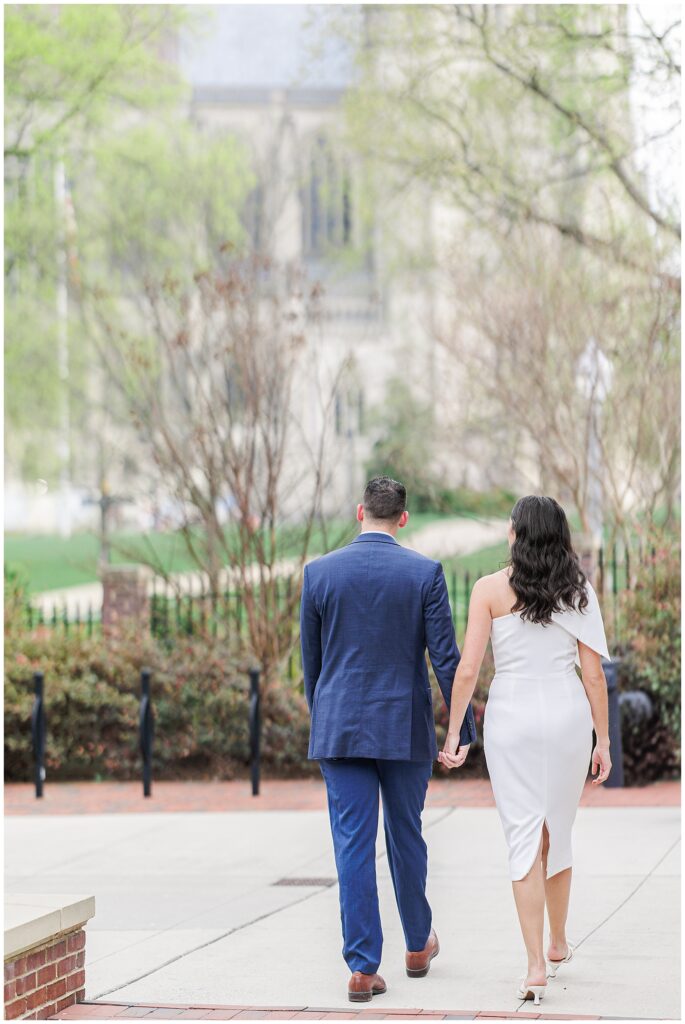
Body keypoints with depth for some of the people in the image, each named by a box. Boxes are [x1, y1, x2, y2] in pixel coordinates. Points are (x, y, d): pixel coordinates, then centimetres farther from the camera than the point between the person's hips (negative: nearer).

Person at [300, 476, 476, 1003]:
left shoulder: (319, 573, -1)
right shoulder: (425, 573, -5)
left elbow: (311, 659, 7)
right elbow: (446, 657, -6)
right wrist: (464, 731, 0)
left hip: (340, 728, 0)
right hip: (406, 730, 0)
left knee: (353, 846, 1)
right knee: (407, 837, 16)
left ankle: (363, 969, -2)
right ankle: (418, 945, 32)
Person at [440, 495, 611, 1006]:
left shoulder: (491, 589, -4)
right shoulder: (578, 590, 1)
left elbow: (468, 668, -8)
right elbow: (593, 673, 0)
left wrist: (454, 733, -1)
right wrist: (603, 740, 7)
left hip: (511, 715, -2)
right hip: (568, 714, 2)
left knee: (524, 837, -1)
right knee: (558, 833, 19)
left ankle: (536, 965, -8)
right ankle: (558, 943, 34)